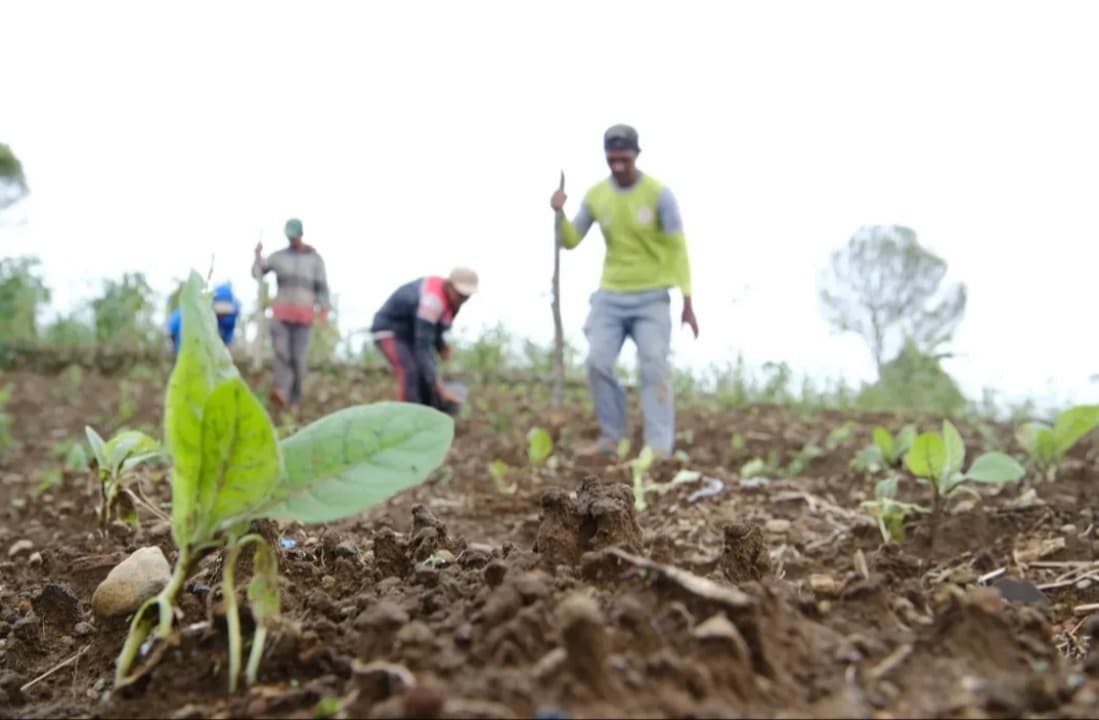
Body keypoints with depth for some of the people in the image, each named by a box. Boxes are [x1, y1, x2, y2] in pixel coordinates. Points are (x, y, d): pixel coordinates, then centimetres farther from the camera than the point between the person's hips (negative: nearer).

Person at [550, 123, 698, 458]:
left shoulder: (659, 193, -9)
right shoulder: (595, 195, 1)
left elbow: (677, 249, -7)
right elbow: (570, 241, 9)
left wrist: (687, 302, -10)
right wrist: (560, 214, -12)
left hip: (652, 296, -3)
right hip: (610, 294, 3)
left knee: (654, 366, -9)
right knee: (597, 362, -6)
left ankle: (660, 448, -8)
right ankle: (610, 437, 8)